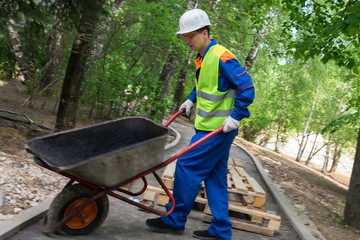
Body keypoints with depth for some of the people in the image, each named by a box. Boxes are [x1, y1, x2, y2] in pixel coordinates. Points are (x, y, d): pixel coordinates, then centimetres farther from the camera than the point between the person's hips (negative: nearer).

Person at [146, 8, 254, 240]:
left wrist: (235, 116, -21)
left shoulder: (222, 58, -18)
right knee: (215, 177, 11)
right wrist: (191, 99, 19)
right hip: (209, 126, 10)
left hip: (218, 128, -10)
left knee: (187, 167, -4)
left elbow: (247, 88, -19)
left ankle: (176, 220, 10)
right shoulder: (203, 58, 11)